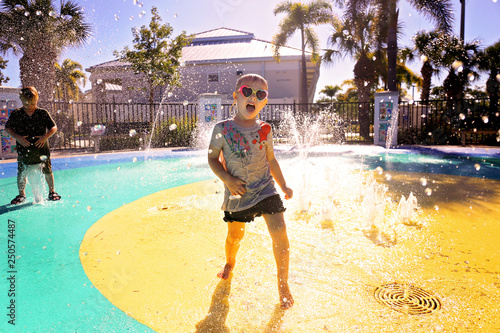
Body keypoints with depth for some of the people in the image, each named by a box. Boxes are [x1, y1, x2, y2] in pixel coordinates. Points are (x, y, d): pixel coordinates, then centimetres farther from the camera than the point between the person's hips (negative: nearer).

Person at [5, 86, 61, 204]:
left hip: (41, 147, -1)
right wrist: (17, 137, -9)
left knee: (47, 171, 4)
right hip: (24, 149, 1)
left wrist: (45, 136, -16)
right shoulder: (16, 114, 1)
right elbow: (7, 128, 8)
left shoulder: (43, 113, -2)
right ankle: (21, 194, 23)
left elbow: (54, 127, 0)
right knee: (21, 173, 5)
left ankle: (52, 191, 21)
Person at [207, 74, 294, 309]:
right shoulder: (223, 129, -7)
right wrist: (227, 179, -15)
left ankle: (283, 284, 12)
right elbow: (213, 158, 0)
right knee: (235, 235, 16)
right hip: (237, 193, 0)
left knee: (280, 234, -9)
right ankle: (229, 263, 51)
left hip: (265, 189, 1)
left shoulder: (265, 130, 0)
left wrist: (283, 186, 9)